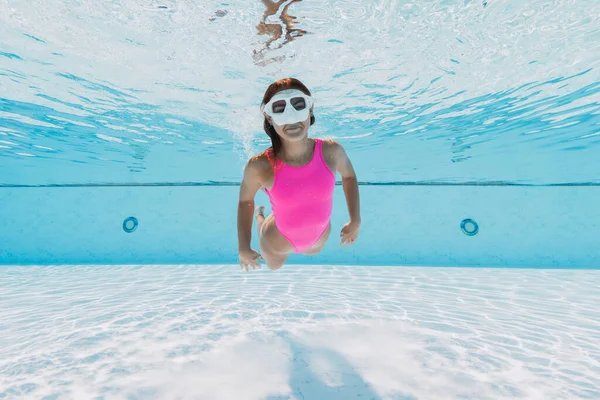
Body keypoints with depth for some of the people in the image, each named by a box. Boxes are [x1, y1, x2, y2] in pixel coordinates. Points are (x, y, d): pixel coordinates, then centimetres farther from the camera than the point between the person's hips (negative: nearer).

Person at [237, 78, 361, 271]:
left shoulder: (331, 151, -26)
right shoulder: (259, 166, -33)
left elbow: (349, 175, -3)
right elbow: (245, 200, -12)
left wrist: (355, 221, -4)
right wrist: (243, 248, -11)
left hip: (319, 235, 3)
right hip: (279, 241, -2)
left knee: (312, 252, 37)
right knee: (274, 266, 33)